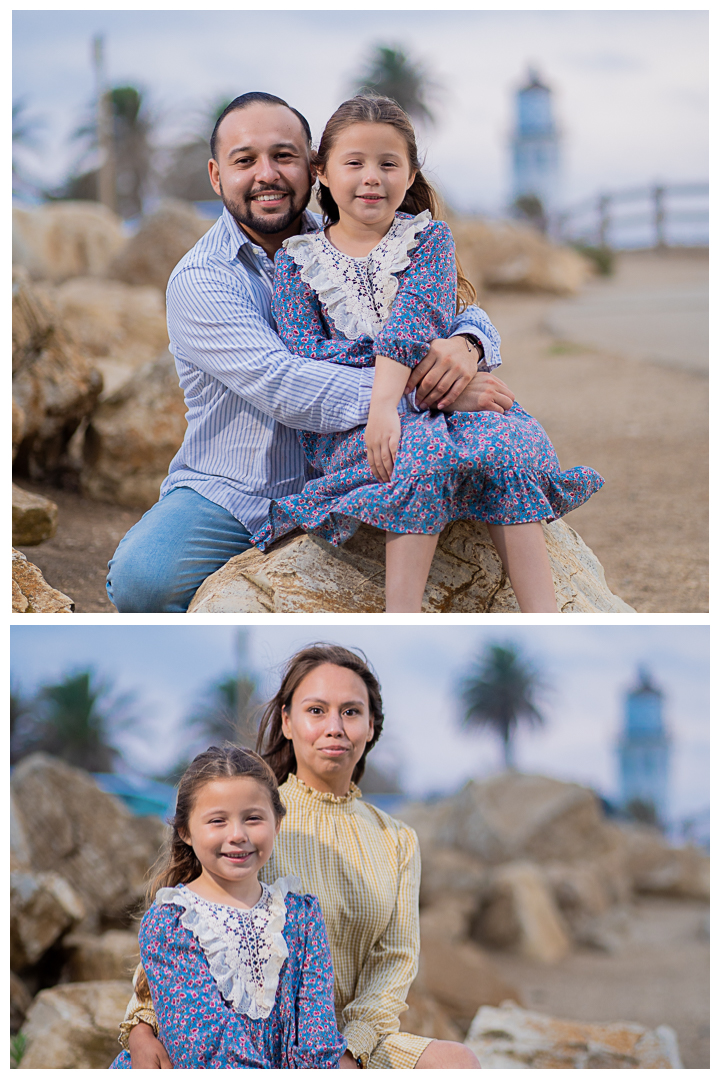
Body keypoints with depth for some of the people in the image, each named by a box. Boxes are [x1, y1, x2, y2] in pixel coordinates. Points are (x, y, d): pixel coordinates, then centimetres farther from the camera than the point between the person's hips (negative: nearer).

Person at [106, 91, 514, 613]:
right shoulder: (199, 280, -10)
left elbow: (464, 312, 5)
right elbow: (283, 388, -25)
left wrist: (463, 344, -22)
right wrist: (420, 390, -32)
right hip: (229, 495, -3)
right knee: (139, 579, -31)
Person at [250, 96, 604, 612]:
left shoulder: (429, 237, 9)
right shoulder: (298, 260, 8)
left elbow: (419, 318, -10)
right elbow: (304, 359, -4)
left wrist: (386, 403, -27)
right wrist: (405, 345, -13)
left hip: (427, 399, 2)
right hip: (344, 422, -2)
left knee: (509, 446, -29)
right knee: (426, 450, -35)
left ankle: (543, 616, -31)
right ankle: (402, 614, -38)